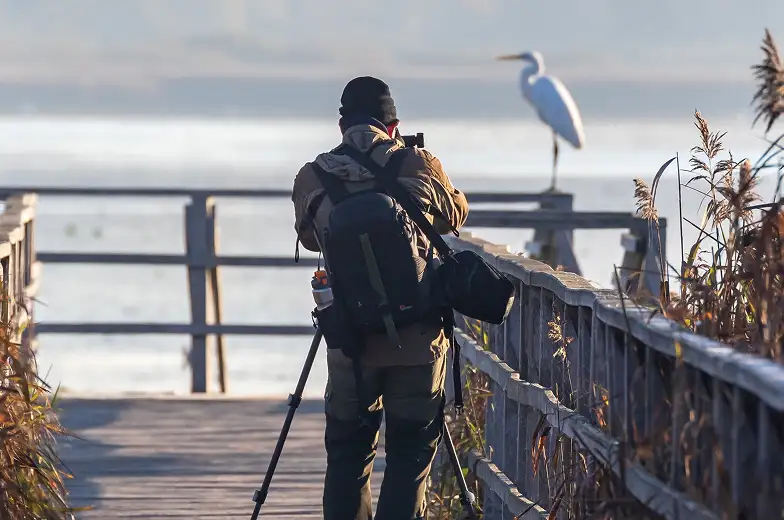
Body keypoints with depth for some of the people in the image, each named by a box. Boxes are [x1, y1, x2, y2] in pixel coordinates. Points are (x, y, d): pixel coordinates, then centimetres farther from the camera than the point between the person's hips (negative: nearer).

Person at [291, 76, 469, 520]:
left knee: (348, 455, 12)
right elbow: (455, 215, 17)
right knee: (411, 455, 5)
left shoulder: (313, 179, -1)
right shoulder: (419, 165, -3)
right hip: (418, 338, -1)